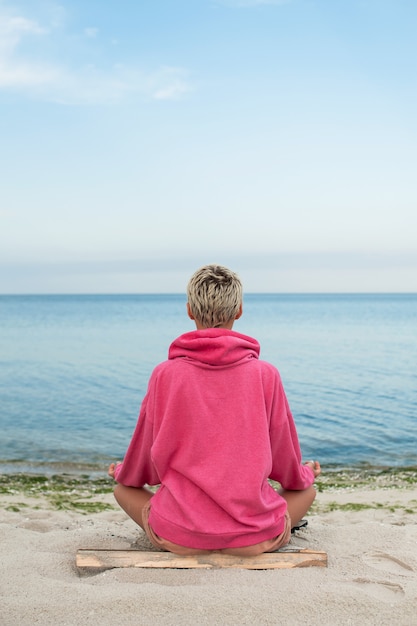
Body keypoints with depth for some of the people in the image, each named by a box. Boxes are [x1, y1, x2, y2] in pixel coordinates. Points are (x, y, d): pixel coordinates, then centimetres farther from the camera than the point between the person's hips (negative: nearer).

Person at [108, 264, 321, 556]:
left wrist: (122, 472, 28)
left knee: (122, 488, 27)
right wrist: (304, 474, 27)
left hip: (178, 535, -1)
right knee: (307, 488, 28)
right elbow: (291, 474, 3)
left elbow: (142, 461, 4)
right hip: (253, 534, 1)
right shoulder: (266, 374, -9)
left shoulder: (165, 374, -10)